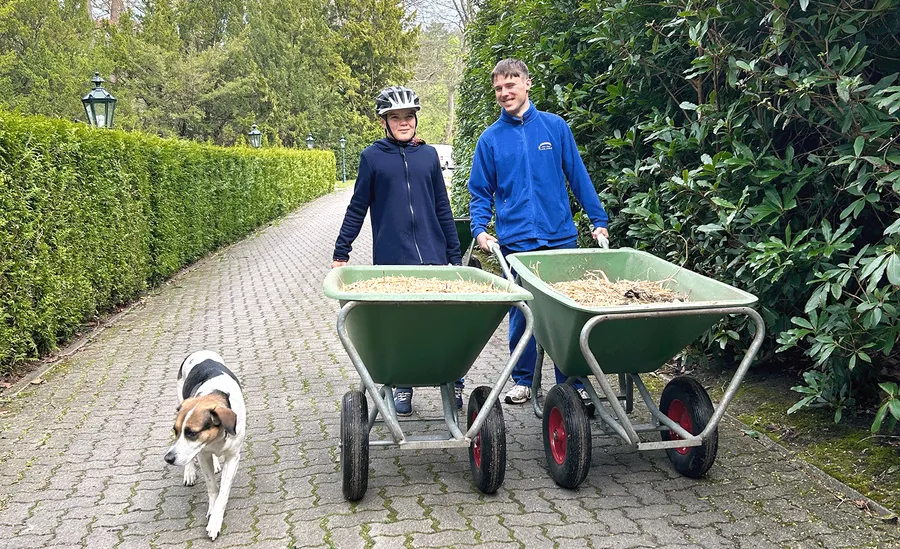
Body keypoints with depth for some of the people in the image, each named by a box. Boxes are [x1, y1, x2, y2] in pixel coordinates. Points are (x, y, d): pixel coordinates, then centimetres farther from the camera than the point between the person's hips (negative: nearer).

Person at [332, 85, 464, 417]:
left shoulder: (428, 154, 9)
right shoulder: (372, 157, 3)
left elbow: (443, 209, 13)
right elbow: (357, 209, 7)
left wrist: (455, 256, 13)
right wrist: (340, 252, 4)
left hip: (433, 256, 2)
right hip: (390, 259, -1)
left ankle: (453, 382, 14)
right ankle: (401, 389, 19)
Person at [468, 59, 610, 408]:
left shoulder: (554, 126, 5)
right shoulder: (491, 139, 6)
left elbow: (578, 176, 8)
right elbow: (481, 193, 9)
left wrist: (599, 220, 5)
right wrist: (480, 229, -6)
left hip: (561, 236, 0)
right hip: (516, 242, 0)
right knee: (521, 314, 7)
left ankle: (573, 384, 14)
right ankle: (522, 380, 24)